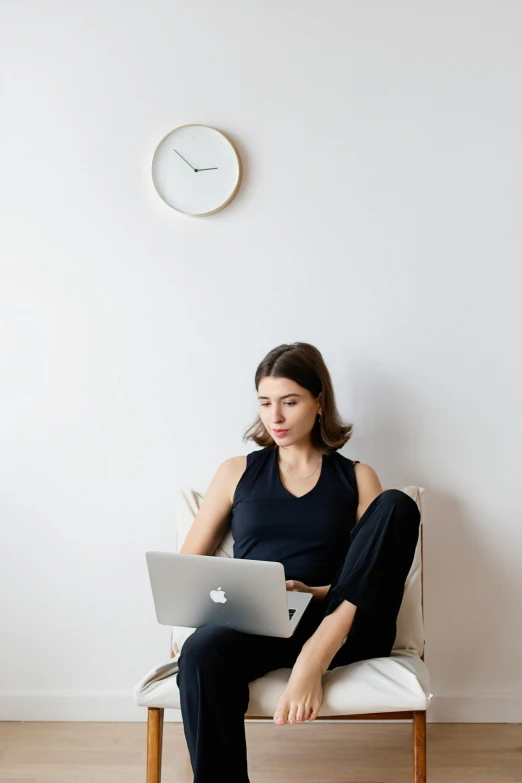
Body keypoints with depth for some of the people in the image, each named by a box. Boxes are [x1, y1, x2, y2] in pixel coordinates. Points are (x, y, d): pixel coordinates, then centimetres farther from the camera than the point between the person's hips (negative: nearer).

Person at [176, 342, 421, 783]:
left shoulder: (356, 478, 14)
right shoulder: (238, 472, 17)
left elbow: (386, 576, 6)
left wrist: (315, 592, -11)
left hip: (338, 628, 0)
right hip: (254, 626, 0)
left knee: (397, 505, -22)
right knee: (202, 652, -37)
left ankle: (315, 657, -31)